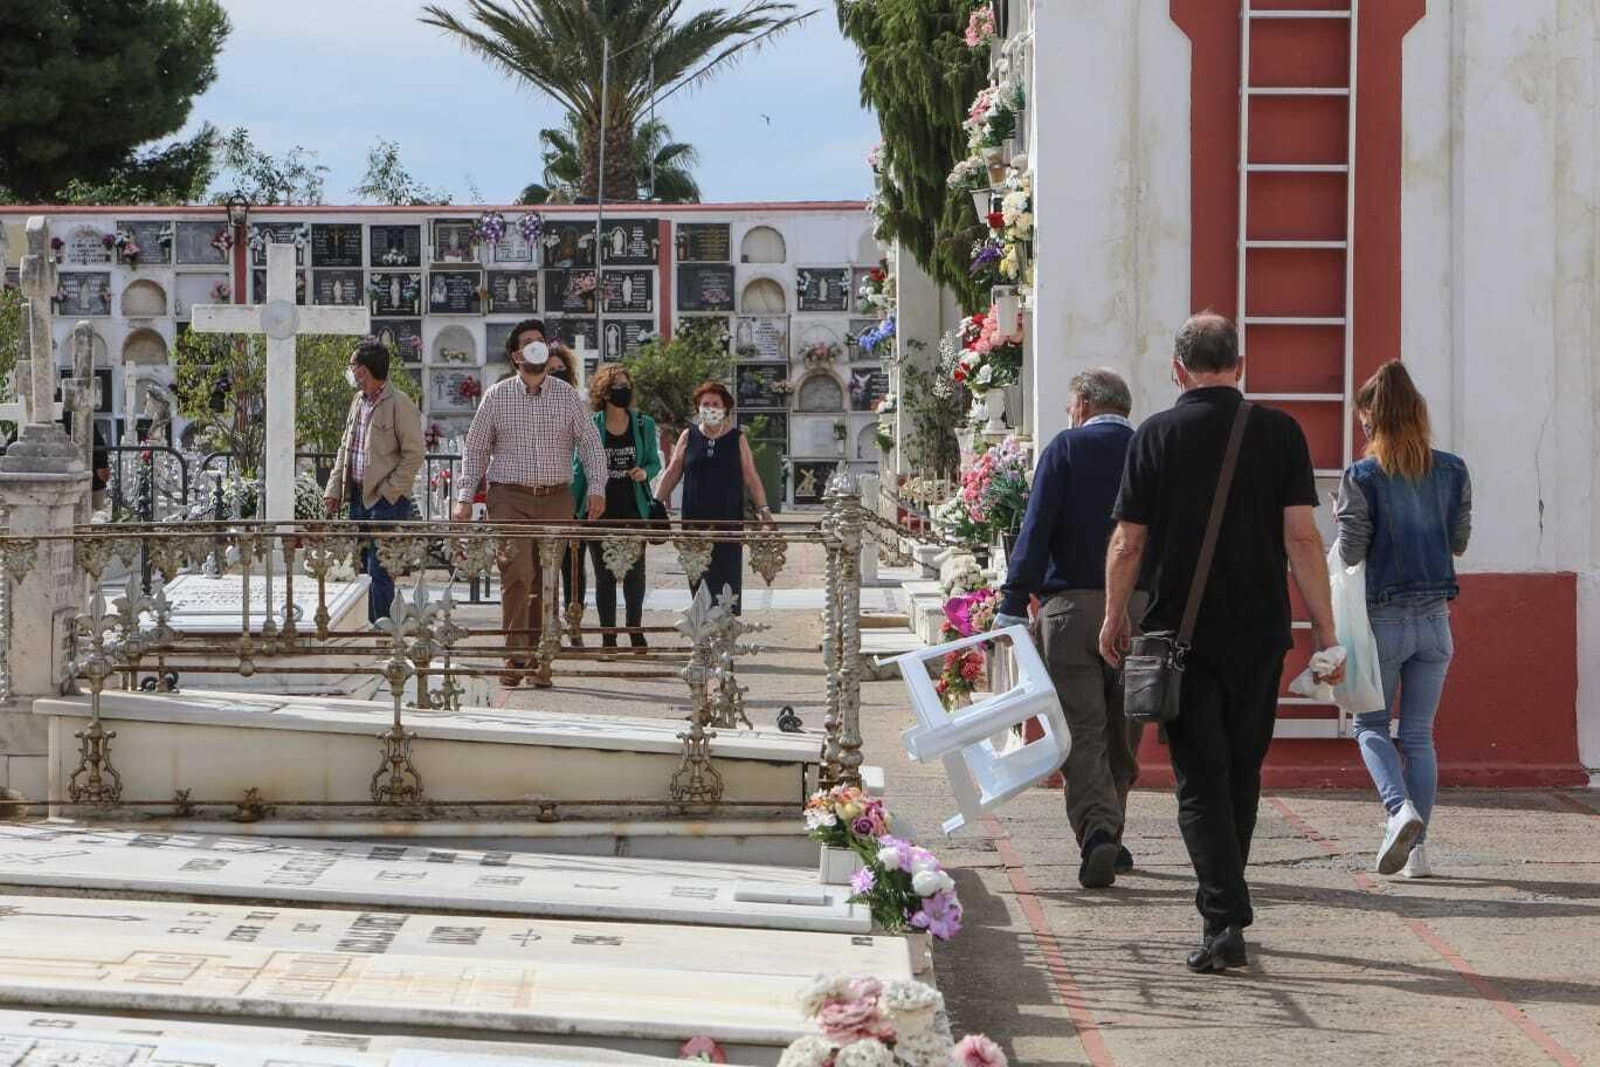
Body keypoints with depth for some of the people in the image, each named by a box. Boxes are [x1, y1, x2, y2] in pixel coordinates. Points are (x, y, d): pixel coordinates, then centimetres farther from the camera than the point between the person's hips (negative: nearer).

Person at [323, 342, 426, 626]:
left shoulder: (399, 404, -11)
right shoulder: (358, 401, 14)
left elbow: (414, 454, -12)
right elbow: (345, 449, 20)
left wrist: (389, 491, -15)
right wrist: (333, 490, 11)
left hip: (386, 500, -8)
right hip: (359, 497, 8)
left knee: (379, 573, -9)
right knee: (359, 568, 11)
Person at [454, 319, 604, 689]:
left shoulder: (567, 395, 9)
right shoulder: (496, 396, 6)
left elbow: (590, 443, 8)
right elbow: (475, 449, 10)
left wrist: (596, 488, -5)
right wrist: (465, 497, 2)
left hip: (556, 499, 2)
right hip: (510, 498, -2)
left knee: (546, 582, 2)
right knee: (516, 573, -17)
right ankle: (514, 657, -13)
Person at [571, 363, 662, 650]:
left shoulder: (644, 425, 4)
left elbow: (654, 462, 12)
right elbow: (579, 468, 2)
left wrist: (645, 472, -11)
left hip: (633, 509, 1)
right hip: (601, 510, -1)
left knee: (635, 573, 1)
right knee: (604, 575, 4)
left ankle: (635, 630, 14)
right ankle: (608, 636, 10)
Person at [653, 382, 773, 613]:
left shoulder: (737, 438, 6)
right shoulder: (688, 437, 9)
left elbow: (751, 477, 5)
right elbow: (671, 474, 10)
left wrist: (763, 509, -5)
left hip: (729, 520, -1)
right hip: (695, 520, 1)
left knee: (728, 576, -5)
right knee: (699, 579, 0)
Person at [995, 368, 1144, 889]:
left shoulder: (1065, 448, 1)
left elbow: (1036, 530, -7)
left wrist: (1013, 603, -8)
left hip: (1072, 606, -3)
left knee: (1082, 732, -3)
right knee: (1122, 734, 14)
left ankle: (1097, 832, -21)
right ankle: (1109, 842, 23)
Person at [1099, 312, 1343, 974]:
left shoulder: (1156, 435, -3)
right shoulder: (1279, 432, -1)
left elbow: (1127, 543, -2)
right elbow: (1302, 537, -6)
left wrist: (1115, 618, 13)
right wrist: (1324, 628, -2)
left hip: (1178, 631, -2)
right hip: (1258, 630, 2)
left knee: (1200, 778, 0)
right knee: (1242, 770, 17)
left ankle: (1225, 921, -13)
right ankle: (1225, 903, 30)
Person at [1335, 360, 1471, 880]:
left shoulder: (1362, 477, -11)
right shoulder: (1452, 471, 1)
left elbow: (1351, 553, -10)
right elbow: (1459, 541, 10)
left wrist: (1345, 517, 8)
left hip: (1381, 617, -4)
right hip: (1434, 617, 4)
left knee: (1370, 726, 10)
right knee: (1419, 734, 10)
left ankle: (1401, 809, -15)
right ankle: (1418, 847, 6)